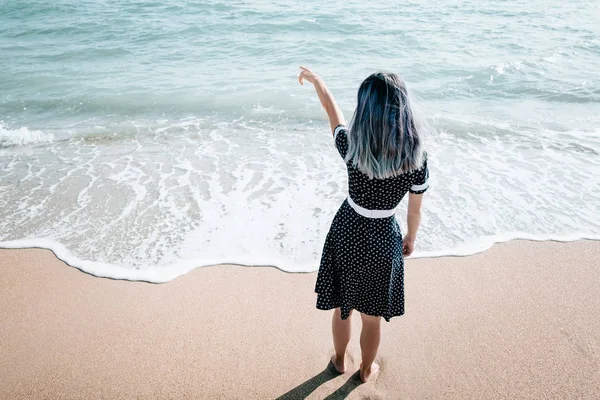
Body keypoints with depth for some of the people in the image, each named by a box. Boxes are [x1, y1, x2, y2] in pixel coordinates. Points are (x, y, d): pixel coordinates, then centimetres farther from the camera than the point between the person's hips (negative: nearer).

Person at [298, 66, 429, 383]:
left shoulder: (352, 147, -22)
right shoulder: (417, 159, -19)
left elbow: (332, 111, -1)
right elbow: (415, 211, -5)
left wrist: (316, 80, 18)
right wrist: (411, 238, 16)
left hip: (346, 235, 0)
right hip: (382, 242, 0)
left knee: (341, 308, 25)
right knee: (372, 318, 21)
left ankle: (340, 360, 50)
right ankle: (367, 369, 46)